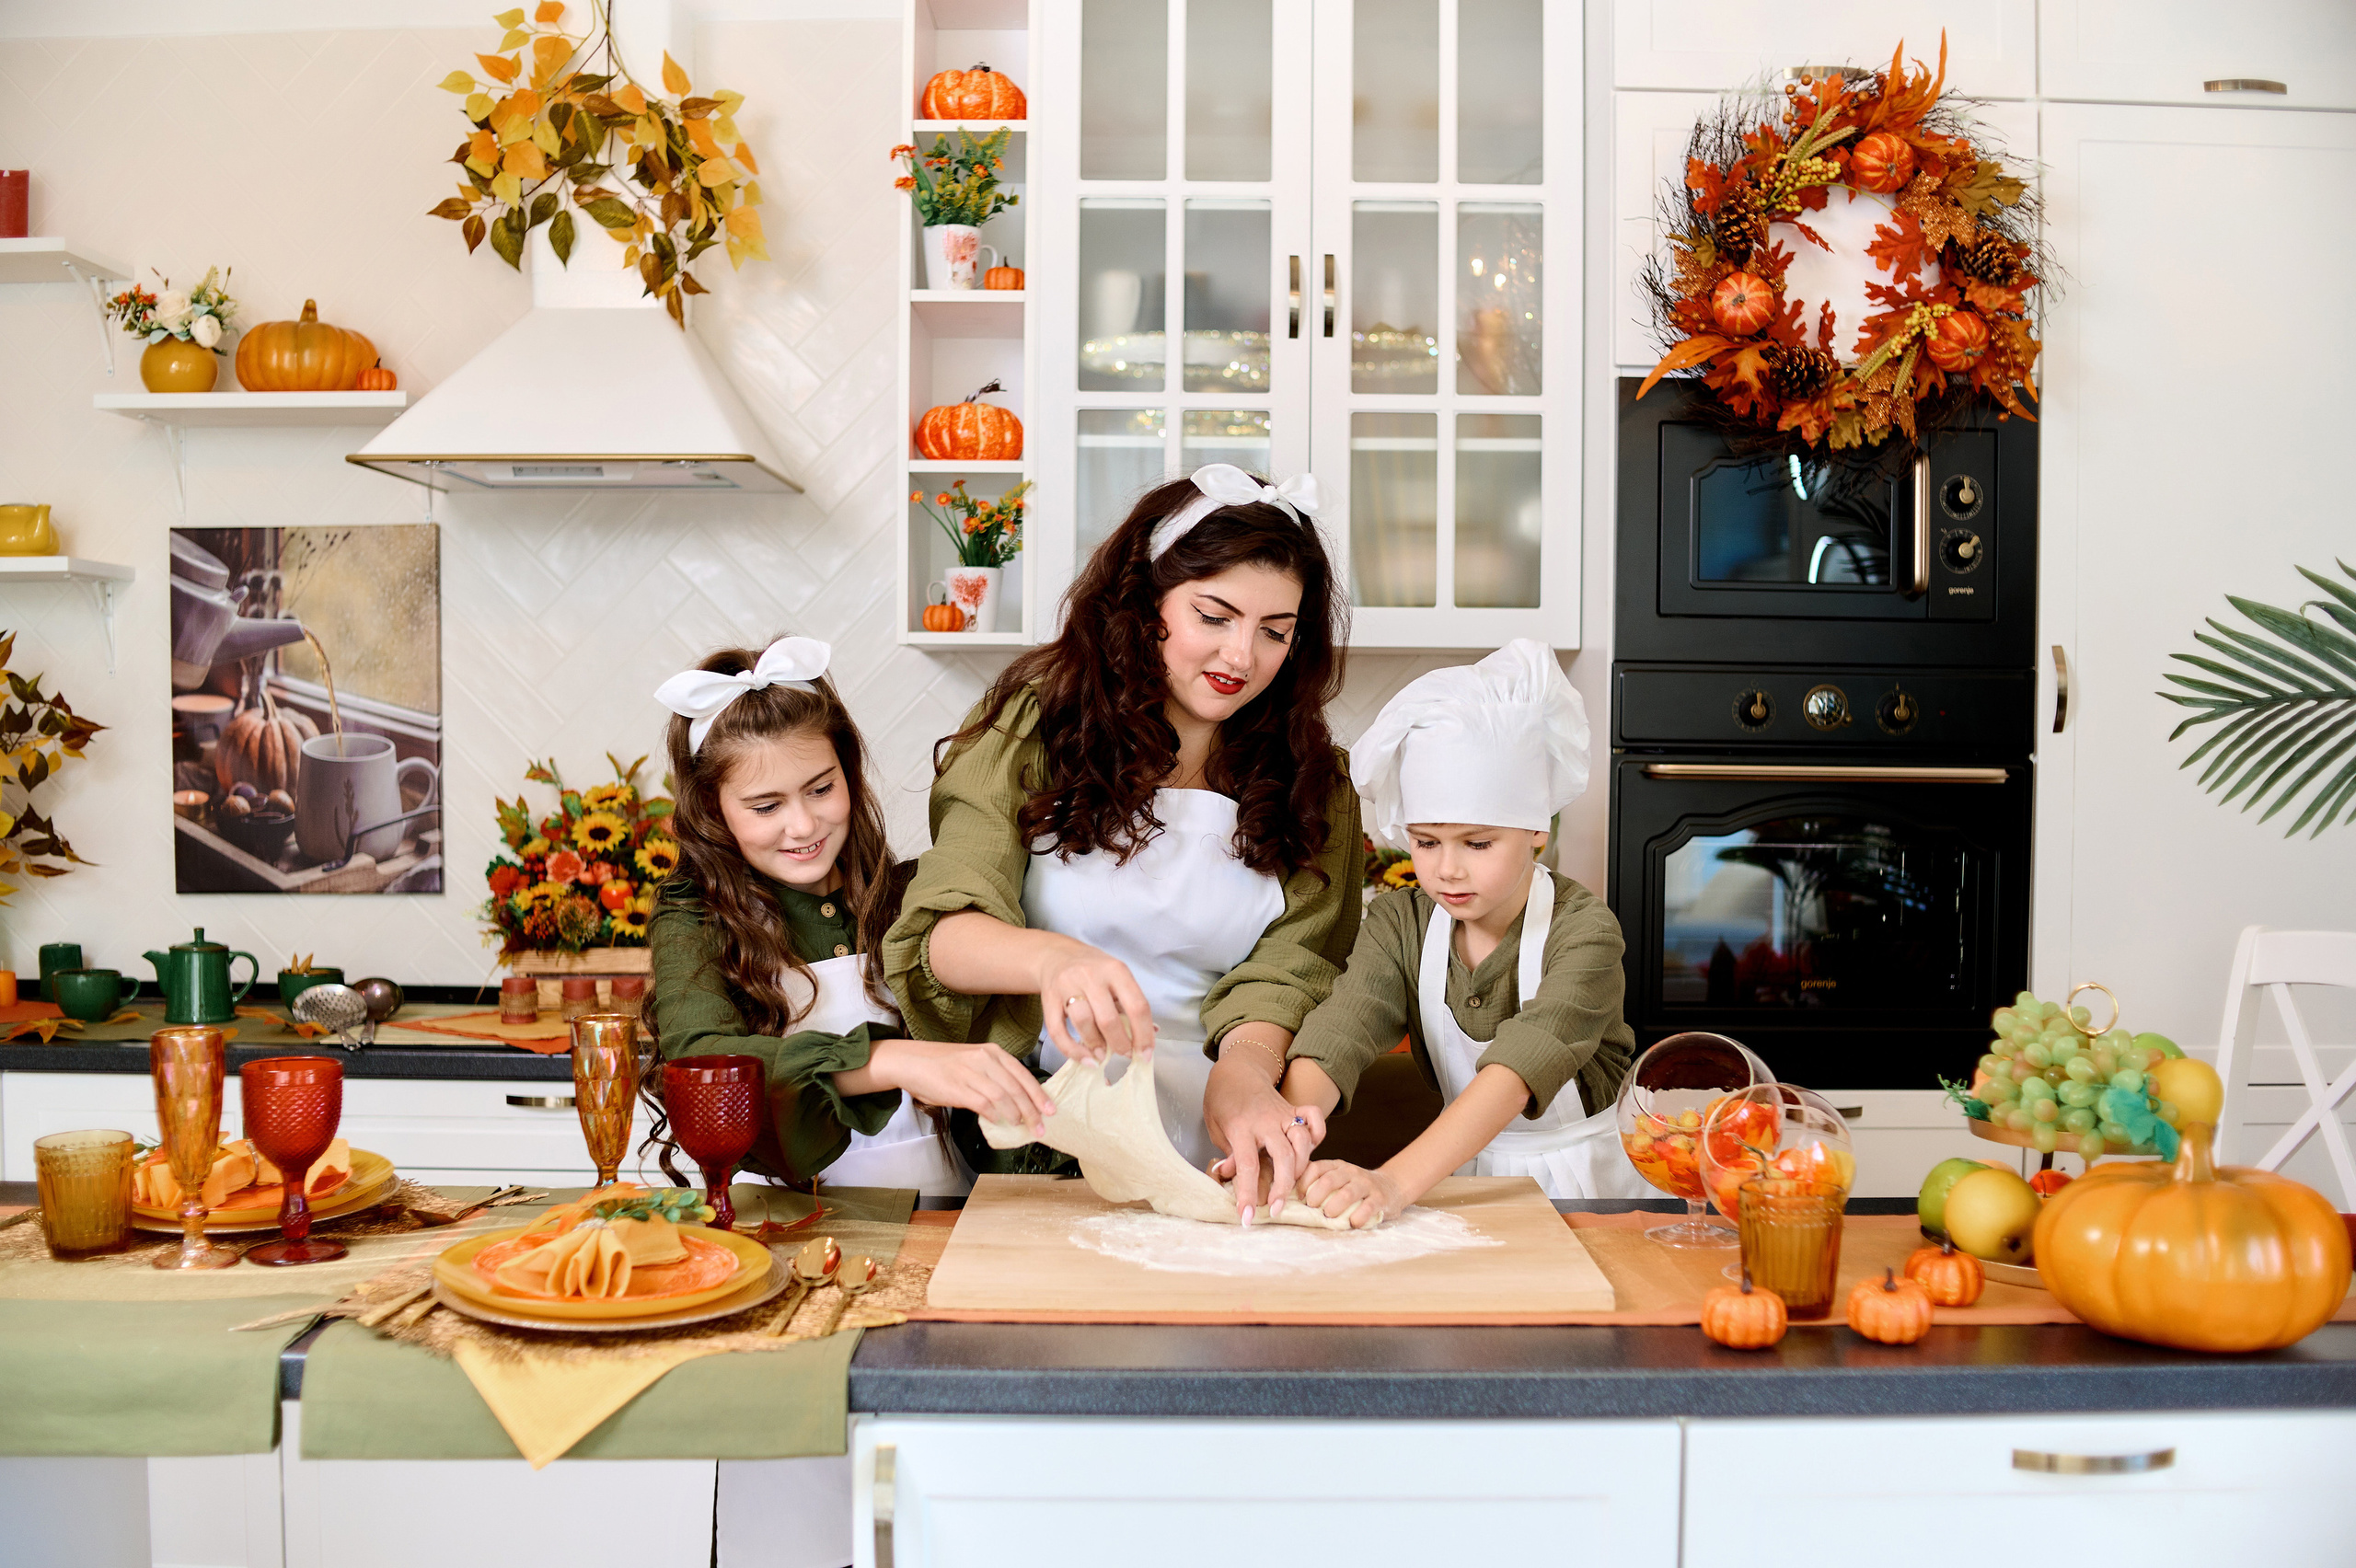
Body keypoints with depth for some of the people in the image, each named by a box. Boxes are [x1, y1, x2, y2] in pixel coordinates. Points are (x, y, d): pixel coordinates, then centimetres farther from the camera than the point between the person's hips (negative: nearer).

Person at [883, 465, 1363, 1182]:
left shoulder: (1313, 780, 10)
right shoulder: (1039, 720, 1)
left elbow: (1283, 969, 0)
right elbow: (943, 929, -9)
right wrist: (1052, 958, -31)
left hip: (1206, 1149, 3)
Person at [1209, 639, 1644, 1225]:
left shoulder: (1583, 929, -17)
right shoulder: (1401, 922, -4)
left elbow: (1523, 1062, -32)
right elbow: (1340, 1029, -20)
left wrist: (1394, 1182, -46)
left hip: (1585, 1182, -3)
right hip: (1469, 1173, 3)